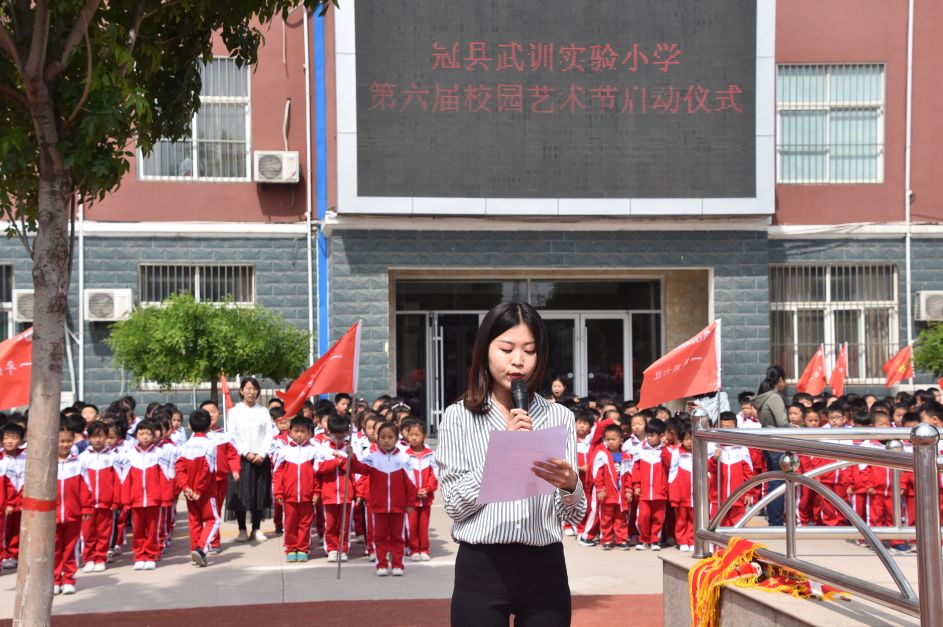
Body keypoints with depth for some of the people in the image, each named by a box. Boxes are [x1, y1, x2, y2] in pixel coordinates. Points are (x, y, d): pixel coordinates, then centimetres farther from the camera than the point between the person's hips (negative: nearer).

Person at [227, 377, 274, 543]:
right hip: (241, 459, -2)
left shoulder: (263, 411, 9)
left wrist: (262, 454, -10)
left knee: (260, 494, 3)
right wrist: (246, 453, -12)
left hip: (260, 459, 2)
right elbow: (232, 436, -3)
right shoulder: (234, 412, 3)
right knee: (241, 494, -3)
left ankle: (256, 529, 11)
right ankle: (242, 530, 4)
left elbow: (269, 434, 4)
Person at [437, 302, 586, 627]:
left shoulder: (559, 417, 6)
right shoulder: (459, 416, 2)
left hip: (544, 569, 2)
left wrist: (570, 486, -18)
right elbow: (454, 504, -7)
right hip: (481, 569, -1)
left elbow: (574, 516, 2)